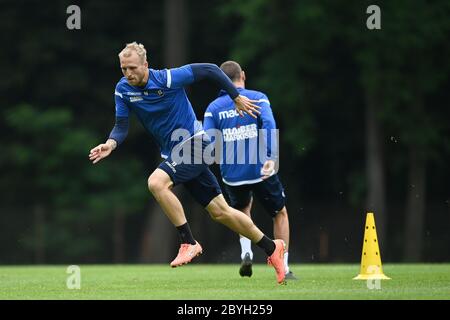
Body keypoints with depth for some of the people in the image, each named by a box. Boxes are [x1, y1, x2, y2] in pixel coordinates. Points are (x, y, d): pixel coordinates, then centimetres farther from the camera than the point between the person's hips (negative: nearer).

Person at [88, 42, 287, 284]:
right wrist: (110, 144, -22)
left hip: (194, 142, -7)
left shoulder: (168, 79, -19)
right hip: (173, 153, 7)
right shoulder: (123, 89, -3)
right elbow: (121, 126, -1)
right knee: (219, 212, 8)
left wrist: (237, 98, -5)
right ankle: (271, 248, 22)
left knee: (156, 182, -29)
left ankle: (189, 243, -18)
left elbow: (209, 70, -11)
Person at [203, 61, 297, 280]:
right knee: (280, 214, 19)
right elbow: (269, 124, -18)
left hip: (231, 174, 2)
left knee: (243, 209, 32)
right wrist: (271, 157, -26)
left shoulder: (213, 108, 5)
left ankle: (246, 253, 10)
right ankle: (283, 268, 12)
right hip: (260, 171, -2)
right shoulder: (257, 98, 0)